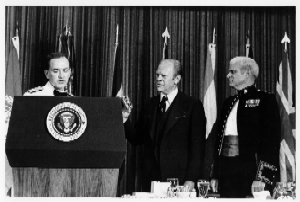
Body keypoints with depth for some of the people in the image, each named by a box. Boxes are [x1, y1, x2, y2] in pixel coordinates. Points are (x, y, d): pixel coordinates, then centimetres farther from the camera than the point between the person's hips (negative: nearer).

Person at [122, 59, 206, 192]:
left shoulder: (192, 106, -1)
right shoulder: (149, 105, 13)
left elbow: (197, 147, -5)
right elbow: (137, 139, 12)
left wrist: (191, 180, -11)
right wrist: (125, 121, -5)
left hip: (179, 178, -4)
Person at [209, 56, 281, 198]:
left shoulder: (265, 100, -1)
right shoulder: (229, 102, 19)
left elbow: (272, 141, -9)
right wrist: (215, 175, 13)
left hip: (250, 174, -6)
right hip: (225, 173, 6)